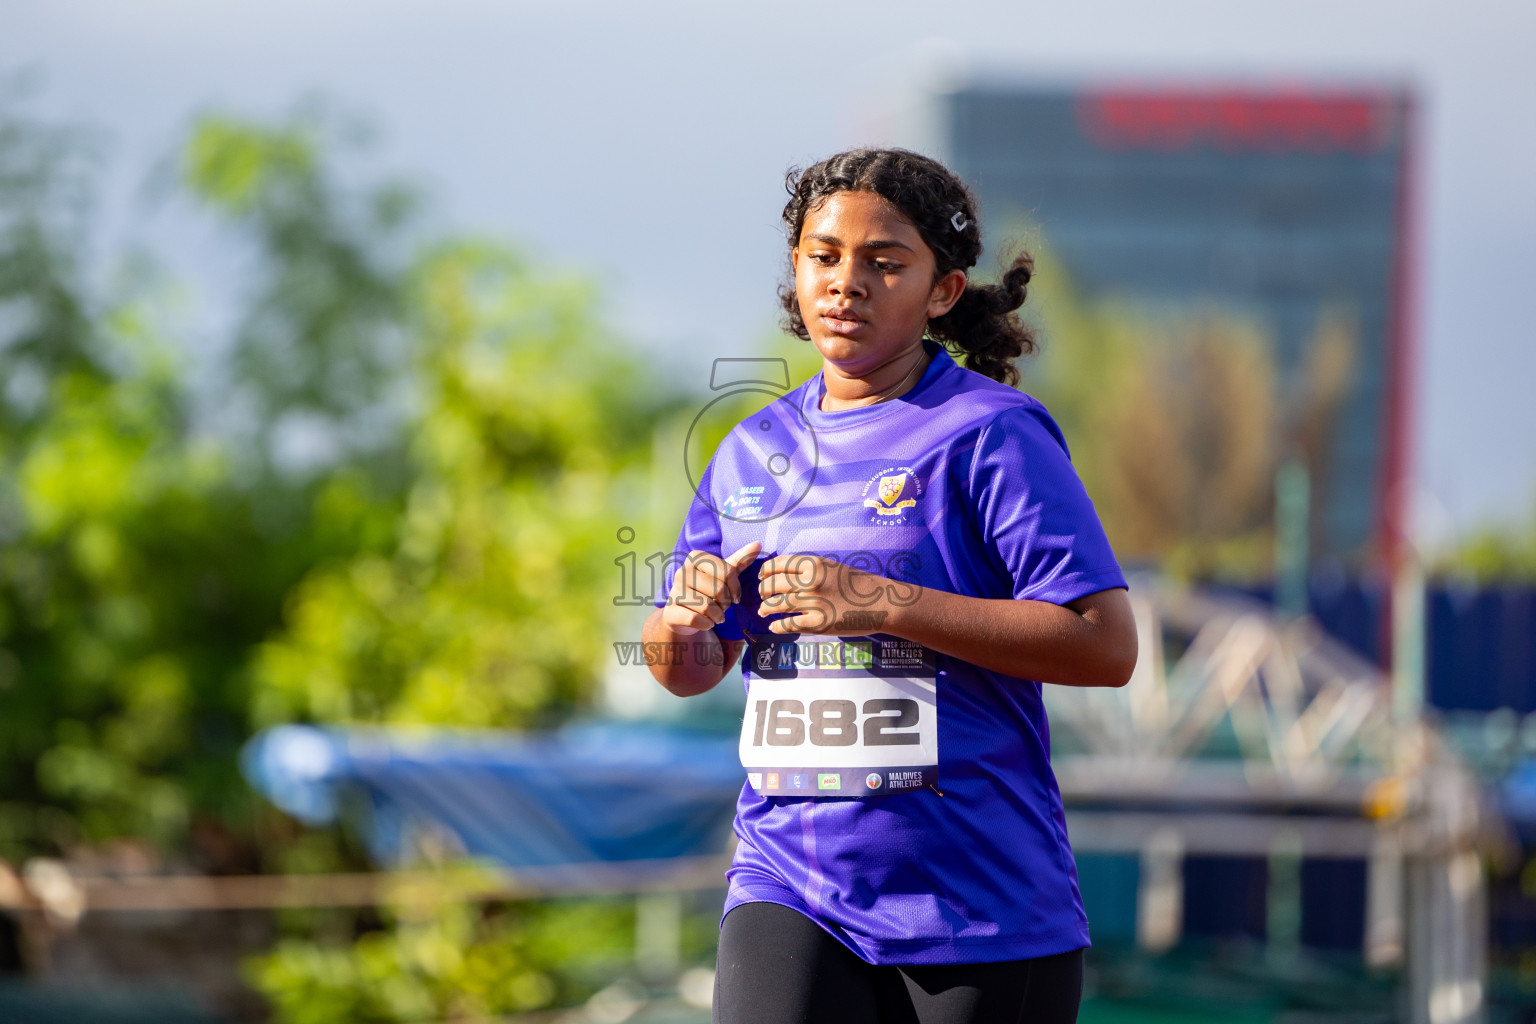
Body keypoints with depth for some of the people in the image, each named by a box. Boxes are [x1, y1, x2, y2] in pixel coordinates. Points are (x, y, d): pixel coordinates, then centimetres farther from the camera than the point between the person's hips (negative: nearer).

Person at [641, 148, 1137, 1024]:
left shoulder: (991, 434, -7)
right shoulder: (753, 452, 12)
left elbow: (1107, 645, -15)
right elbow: (690, 674, 22)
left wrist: (884, 605, -19)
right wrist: (684, 623, -3)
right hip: (788, 888, 4)